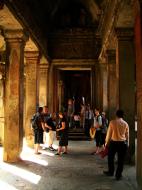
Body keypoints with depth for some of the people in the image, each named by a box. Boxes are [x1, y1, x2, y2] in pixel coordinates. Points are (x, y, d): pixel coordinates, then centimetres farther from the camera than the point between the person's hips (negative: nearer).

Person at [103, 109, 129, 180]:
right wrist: (127, 143, 17)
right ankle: (118, 175, 15)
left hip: (113, 142, -1)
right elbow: (127, 135, 4)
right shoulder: (125, 124, -2)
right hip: (123, 143, 1)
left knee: (111, 158, 18)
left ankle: (110, 172, 32)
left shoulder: (112, 122, -8)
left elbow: (109, 133, -4)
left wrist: (107, 142, 8)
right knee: (121, 160, 9)